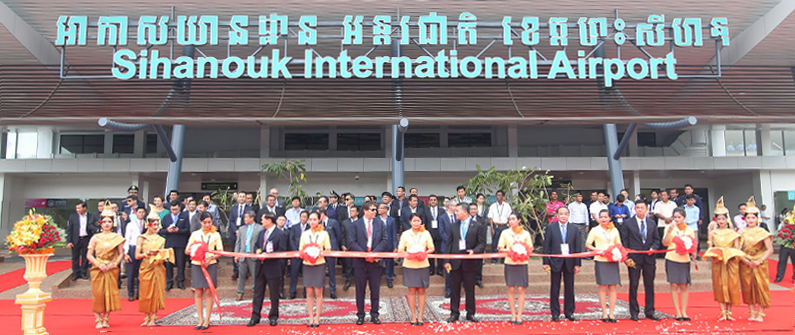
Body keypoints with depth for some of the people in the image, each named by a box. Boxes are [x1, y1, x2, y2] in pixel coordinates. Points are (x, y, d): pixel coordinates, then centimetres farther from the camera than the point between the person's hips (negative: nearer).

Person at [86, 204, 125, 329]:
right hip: (98, 269, 0)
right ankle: (98, 320, 6)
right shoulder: (95, 237, 4)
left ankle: (105, 319, 7)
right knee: (98, 294, -2)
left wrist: (114, 264, -10)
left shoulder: (117, 237, 5)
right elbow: (89, 255, 1)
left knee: (110, 293, -1)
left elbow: (121, 254, 5)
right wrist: (99, 264, -12)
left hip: (112, 269, 1)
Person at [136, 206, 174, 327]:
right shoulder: (141, 238, 0)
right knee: (146, 293, 1)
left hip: (158, 268, 3)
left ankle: (153, 318, 6)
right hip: (146, 268, -2)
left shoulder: (161, 239, 9)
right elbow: (137, 255, -4)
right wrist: (148, 253, -18)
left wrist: (164, 255, -8)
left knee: (157, 292, 1)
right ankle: (147, 317, 11)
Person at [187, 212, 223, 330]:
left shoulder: (216, 235, 8)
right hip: (196, 264, 1)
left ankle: (207, 320, 5)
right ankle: (200, 320, 7)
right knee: (198, 293, 1)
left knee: (208, 293, -1)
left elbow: (220, 251, 3)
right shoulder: (195, 234, 10)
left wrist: (211, 258, -14)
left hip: (210, 265, -1)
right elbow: (187, 251, 7)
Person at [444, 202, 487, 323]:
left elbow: (482, 244, -3)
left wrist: (474, 251, -23)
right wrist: (447, 261, 1)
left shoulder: (478, 226, -1)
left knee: (470, 289, 6)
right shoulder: (453, 226, 10)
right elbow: (449, 244, 8)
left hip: (470, 262, -3)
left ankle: (470, 313, 18)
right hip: (455, 262, 3)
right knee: (454, 289, 6)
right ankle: (454, 313, 16)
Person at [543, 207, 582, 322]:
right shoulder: (551, 228, 1)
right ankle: (555, 313, 14)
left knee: (569, 289, 8)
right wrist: (546, 262, -7)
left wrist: (577, 264, 0)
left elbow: (578, 247, 5)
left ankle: (569, 312, 19)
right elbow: (546, 246, -1)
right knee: (555, 289, 5)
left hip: (569, 262, 2)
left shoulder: (574, 229, 7)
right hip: (556, 262, -2)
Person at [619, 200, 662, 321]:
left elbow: (657, 239, 14)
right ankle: (634, 312, 11)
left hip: (649, 258, 3)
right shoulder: (628, 223, -1)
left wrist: (653, 248, -7)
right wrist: (626, 257, -10)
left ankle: (649, 311, 19)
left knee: (649, 285, 9)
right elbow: (624, 241, -2)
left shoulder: (652, 223, 10)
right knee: (633, 285, 2)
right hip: (634, 258, -3)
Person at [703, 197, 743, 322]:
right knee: (719, 286, -1)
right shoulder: (713, 233, 6)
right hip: (717, 262, 0)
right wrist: (714, 255, -15)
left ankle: (729, 312, 11)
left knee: (731, 286, 0)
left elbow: (737, 249, 0)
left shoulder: (733, 233, 5)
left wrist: (727, 253, -17)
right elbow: (709, 249, 3)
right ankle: (723, 312, 4)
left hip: (731, 262, 0)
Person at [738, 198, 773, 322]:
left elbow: (770, 250, -6)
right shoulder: (741, 232, 3)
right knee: (748, 288, 6)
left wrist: (759, 261, -14)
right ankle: (752, 313, 16)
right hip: (746, 264, 2)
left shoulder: (762, 232, -3)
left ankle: (760, 314, 8)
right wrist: (746, 261, -11)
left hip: (759, 264, -2)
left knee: (761, 287, -1)